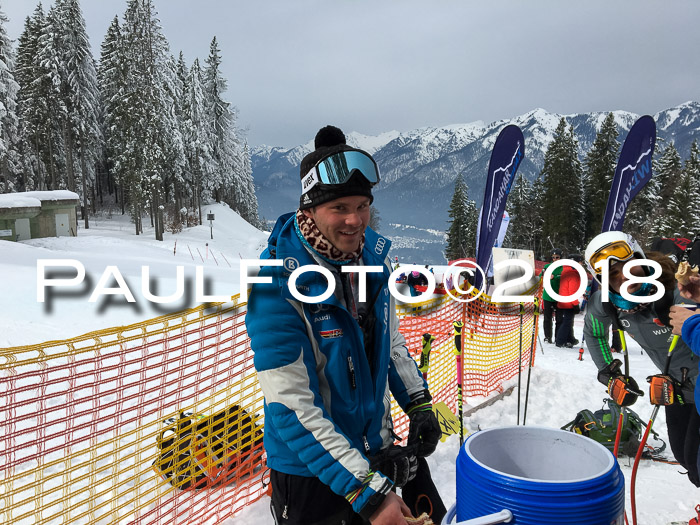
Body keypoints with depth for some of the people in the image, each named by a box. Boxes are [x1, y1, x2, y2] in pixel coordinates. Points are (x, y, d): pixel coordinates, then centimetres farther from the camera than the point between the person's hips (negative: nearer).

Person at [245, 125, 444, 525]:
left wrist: (418, 403, 4)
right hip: (310, 474, -5)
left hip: (380, 450, 6)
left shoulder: (373, 254, -6)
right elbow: (292, 406, -25)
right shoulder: (278, 282, -25)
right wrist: (366, 490, -25)